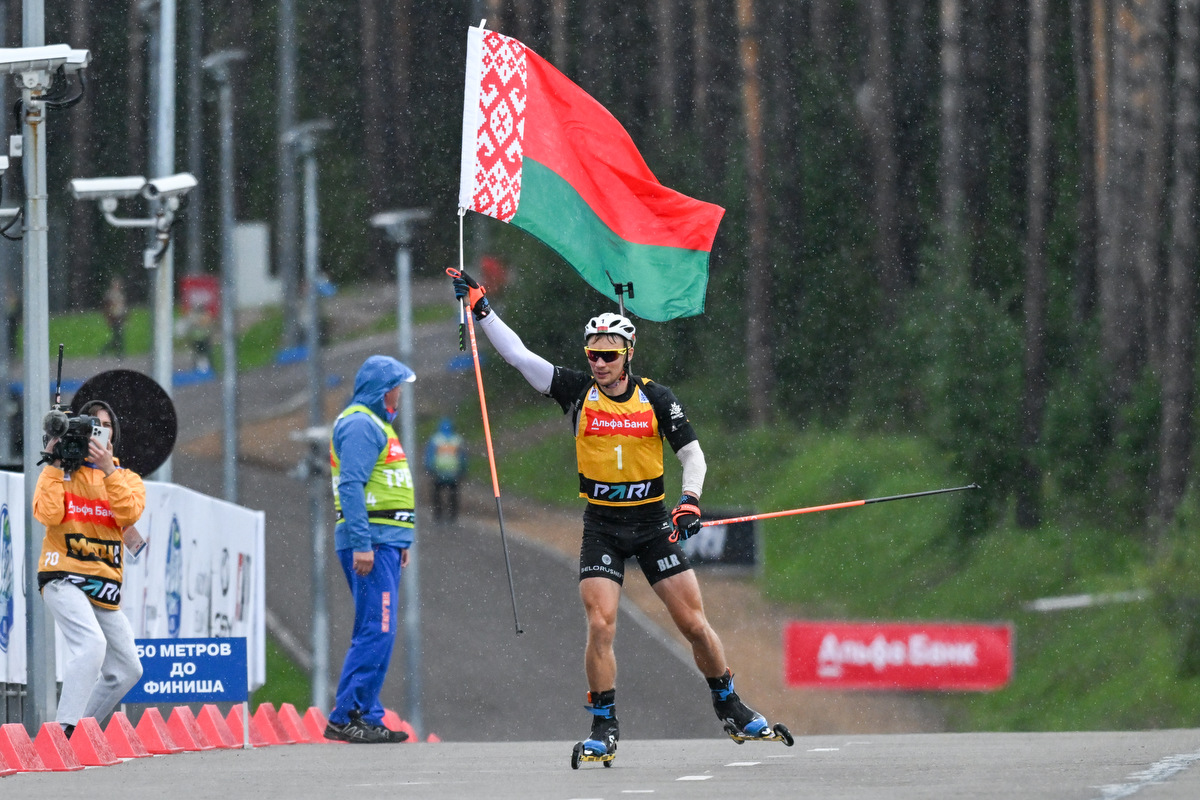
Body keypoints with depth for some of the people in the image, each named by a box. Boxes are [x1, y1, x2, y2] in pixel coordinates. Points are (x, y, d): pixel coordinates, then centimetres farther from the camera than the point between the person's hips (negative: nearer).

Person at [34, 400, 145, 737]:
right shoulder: (59, 473, 7)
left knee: (127, 669, 7)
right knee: (91, 643, -30)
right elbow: (49, 514, -12)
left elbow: (129, 514, -8)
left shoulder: (126, 479, 15)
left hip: (104, 588, 6)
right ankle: (64, 730, -33)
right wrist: (55, 466, -10)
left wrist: (108, 469, -15)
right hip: (64, 578, -6)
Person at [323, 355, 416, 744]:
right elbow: (351, 486, -20)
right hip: (371, 539, -11)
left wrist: (400, 542, 25)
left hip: (383, 540, 11)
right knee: (376, 631, -14)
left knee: (375, 632, 10)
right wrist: (361, 544, -25)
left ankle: (366, 716, 12)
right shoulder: (360, 424, -11)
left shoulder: (375, 423, 22)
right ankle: (344, 718, -14)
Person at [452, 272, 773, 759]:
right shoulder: (577, 391, -2)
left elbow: (693, 454, -2)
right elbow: (518, 355, -6)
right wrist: (480, 308, -14)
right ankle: (604, 728, -1)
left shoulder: (655, 398, -3)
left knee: (694, 624, 1)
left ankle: (730, 709, 20)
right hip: (601, 526, 0)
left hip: (654, 522, 0)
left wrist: (690, 499, -20)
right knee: (600, 628, -12)